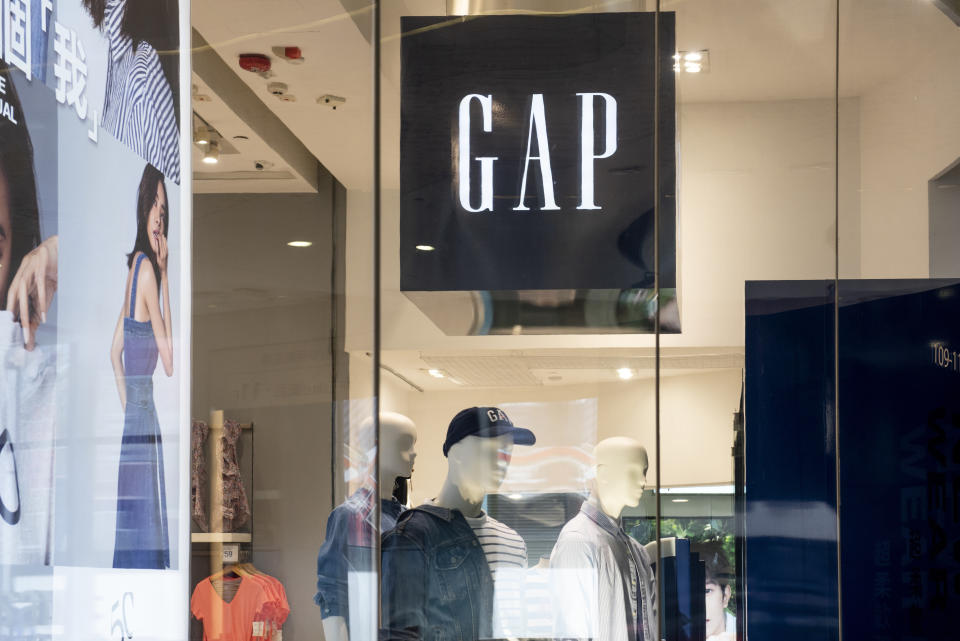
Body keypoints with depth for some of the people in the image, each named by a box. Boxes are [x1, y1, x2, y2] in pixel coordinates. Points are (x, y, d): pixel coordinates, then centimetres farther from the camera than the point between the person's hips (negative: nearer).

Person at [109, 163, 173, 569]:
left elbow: (115, 350, 18)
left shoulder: (136, 265, 12)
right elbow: (169, 361, -15)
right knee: (145, 519, -5)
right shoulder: (147, 269, -14)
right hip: (144, 412, -9)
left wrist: (127, 405, 17)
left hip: (131, 409, 9)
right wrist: (166, 278, -11)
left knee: (132, 519, 12)